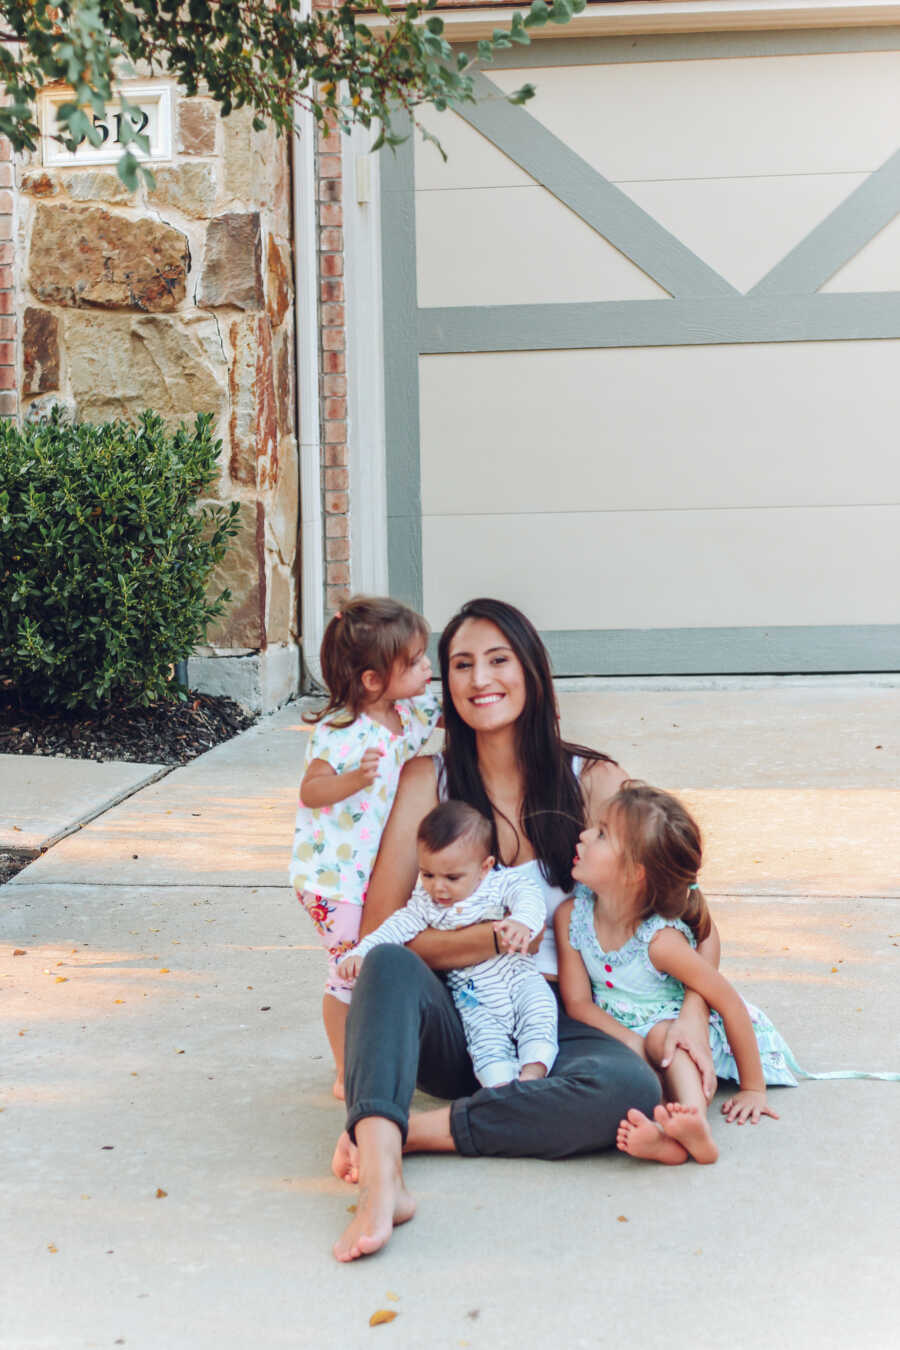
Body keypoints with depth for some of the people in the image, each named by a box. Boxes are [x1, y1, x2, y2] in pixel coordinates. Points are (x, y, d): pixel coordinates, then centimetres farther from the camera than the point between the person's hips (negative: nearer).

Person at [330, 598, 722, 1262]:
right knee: (390, 964, -32)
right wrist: (499, 935, -13)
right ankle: (380, 1176, -49)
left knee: (633, 1086, -32)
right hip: (449, 1026, 0)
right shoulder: (426, 781, 5)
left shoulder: (593, 782, 4)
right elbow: (379, 932, -1)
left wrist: (693, 1010, -13)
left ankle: (405, 1130, -27)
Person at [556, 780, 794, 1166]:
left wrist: (753, 1089, -14)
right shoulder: (571, 916, -12)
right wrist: (634, 1044, -27)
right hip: (618, 1032, 4)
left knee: (663, 1037, -35)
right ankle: (665, 1138, -51)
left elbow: (731, 1004, -20)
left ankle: (694, 1126, -55)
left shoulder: (661, 940, -26)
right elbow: (578, 1002, -9)